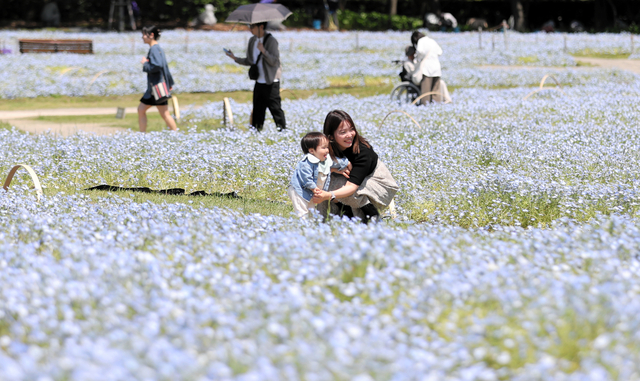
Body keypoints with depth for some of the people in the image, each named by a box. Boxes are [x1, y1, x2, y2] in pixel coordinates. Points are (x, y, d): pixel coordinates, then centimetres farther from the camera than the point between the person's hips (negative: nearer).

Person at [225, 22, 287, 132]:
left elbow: (274, 61, -17)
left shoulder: (271, 41, -11)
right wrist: (235, 58, 7)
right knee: (258, 110, 10)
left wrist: (263, 51, -30)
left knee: (275, 108, -6)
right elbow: (250, 61, 17)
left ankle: (283, 129, 1)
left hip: (271, 83, -7)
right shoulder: (252, 41, 11)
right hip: (259, 82, 7)